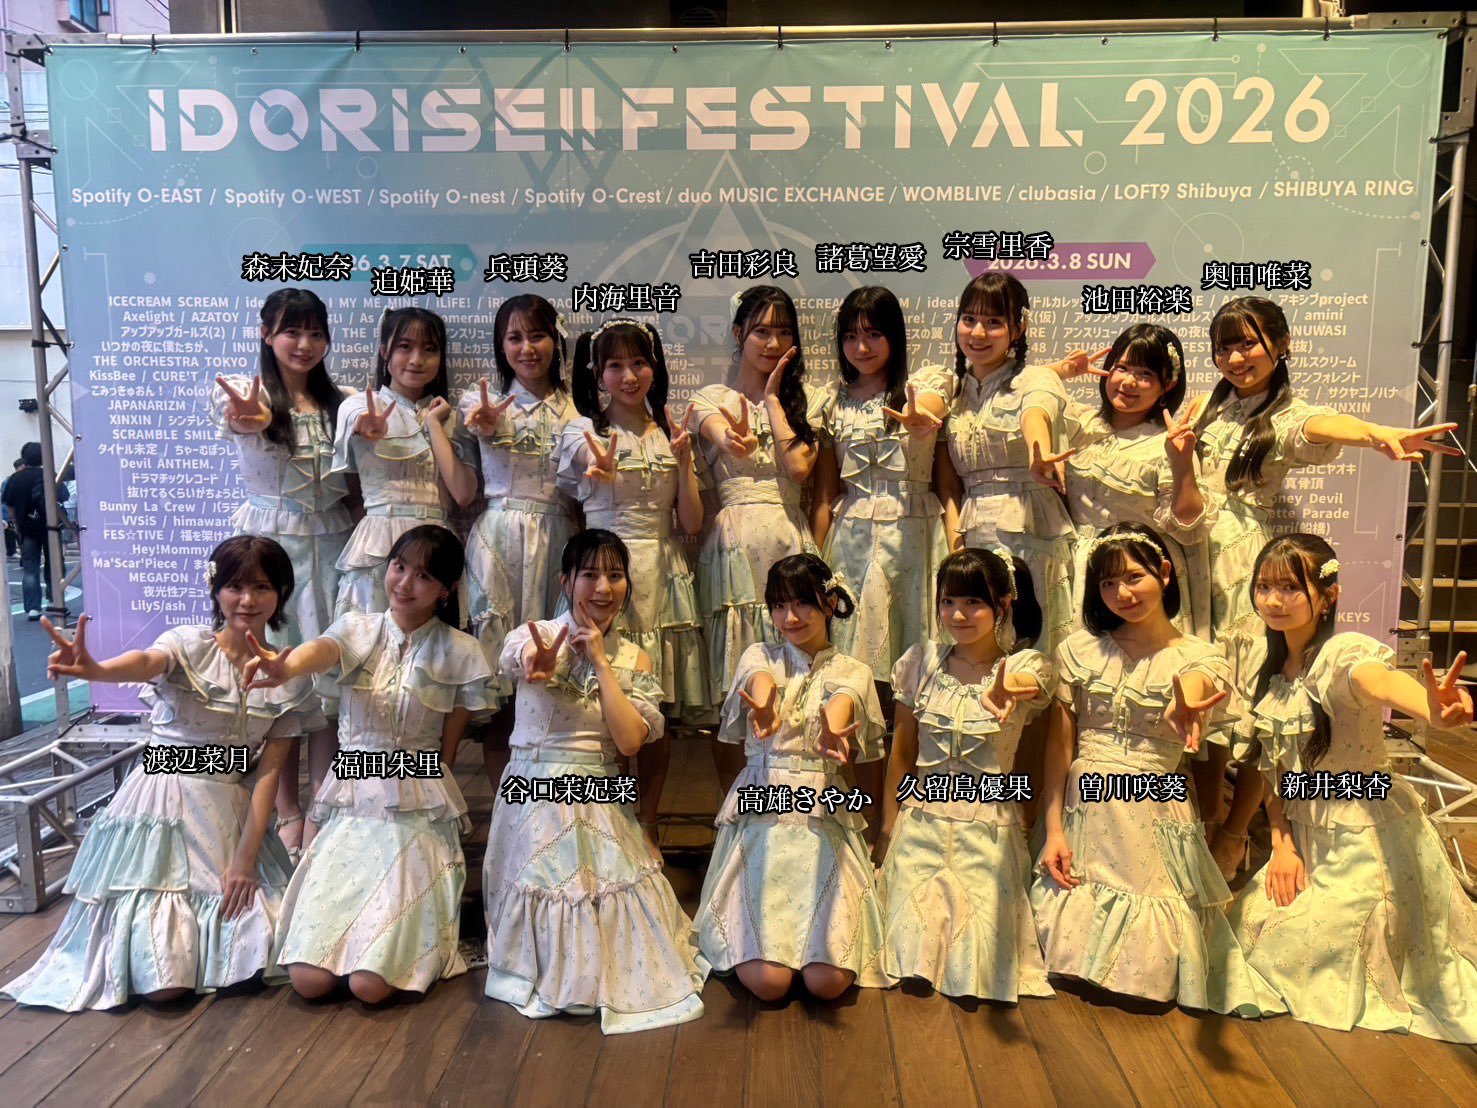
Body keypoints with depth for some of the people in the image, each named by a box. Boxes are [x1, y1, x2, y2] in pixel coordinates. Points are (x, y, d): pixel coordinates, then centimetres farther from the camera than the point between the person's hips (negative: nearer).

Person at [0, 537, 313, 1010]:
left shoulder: (289, 678, 1)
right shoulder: (190, 645, -8)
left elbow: (269, 771, -2)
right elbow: (146, 662, -33)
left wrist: (246, 858, -10)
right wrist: (94, 670, -56)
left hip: (234, 818, 3)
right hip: (162, 810, -3)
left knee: (265, 955, -7)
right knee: (166, 984, -11)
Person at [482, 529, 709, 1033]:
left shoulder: (633, 659, 3)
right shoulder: (539, 635, -5)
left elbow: (629, 741, -11)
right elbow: (516, 656, -34)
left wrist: (600, 661, -14)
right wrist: (536, 665, -60)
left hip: (598, 803, 3)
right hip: (534, 801, -2)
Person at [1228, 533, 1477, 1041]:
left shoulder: (1344, 654, -20)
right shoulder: (1273, 672, 2)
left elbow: (1380, 680, -47)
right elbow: (1274, 768, 6)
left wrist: (1431, 709, -69)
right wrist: (1282, 844, -5)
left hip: (1366, 837, -7)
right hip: (1307, 838, 7)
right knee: (1250, 922, 9)